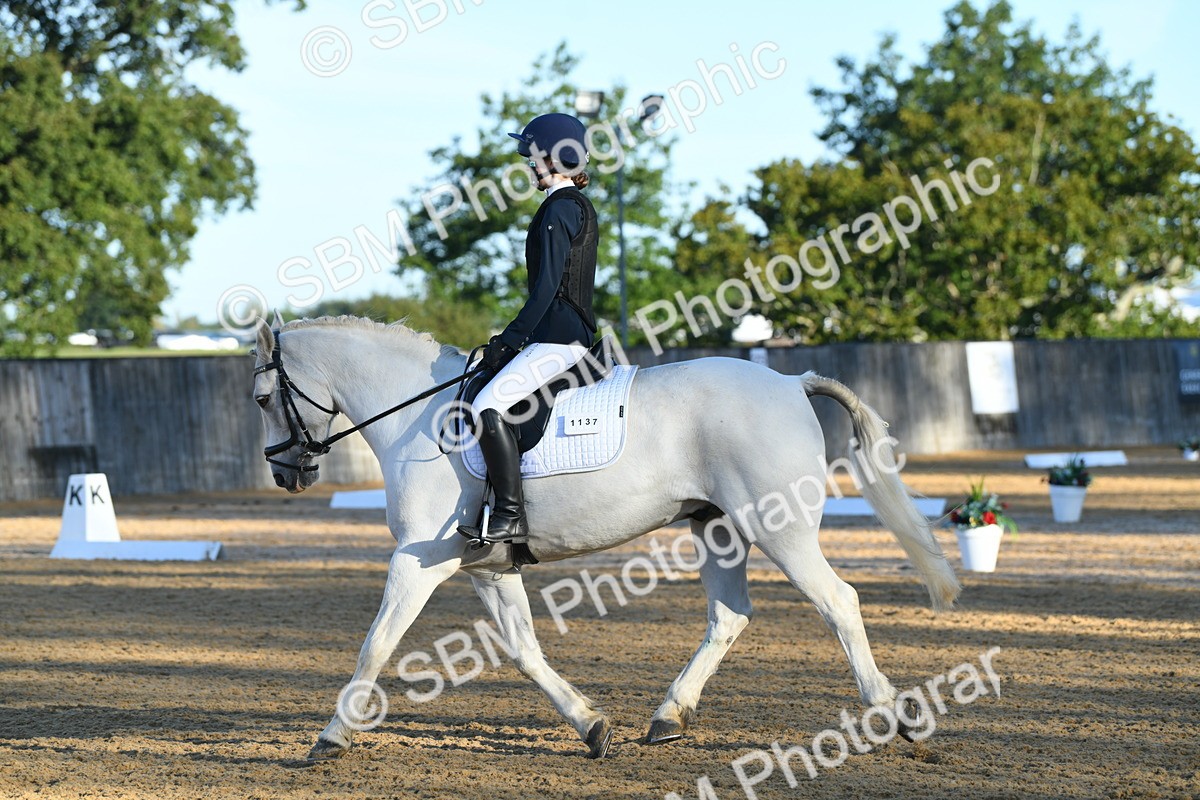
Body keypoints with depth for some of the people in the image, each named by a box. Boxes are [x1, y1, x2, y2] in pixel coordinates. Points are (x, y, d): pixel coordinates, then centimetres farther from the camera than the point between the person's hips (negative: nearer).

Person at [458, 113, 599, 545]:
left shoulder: (558, 210, -13)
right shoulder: (580, 208, 18)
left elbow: (547, 287, -18)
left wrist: (510, 340, -15)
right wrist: (513, 336, 21)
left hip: (557, 338, -11)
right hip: (572, 334, 11)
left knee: (487, 405, -21)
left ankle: (511, 516, -26)